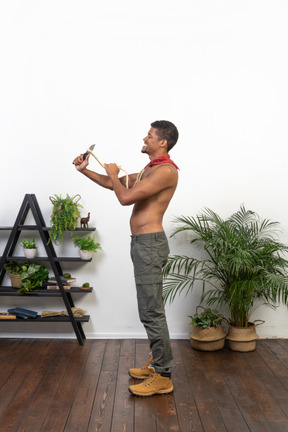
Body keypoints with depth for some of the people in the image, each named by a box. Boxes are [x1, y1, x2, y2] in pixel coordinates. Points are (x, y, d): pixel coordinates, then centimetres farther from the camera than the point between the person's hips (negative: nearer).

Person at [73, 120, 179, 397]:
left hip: (149, 244, -11)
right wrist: (85, 170, 18)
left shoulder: (166, 170, -14)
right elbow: (113, 184, 26)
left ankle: (162, 377, 3)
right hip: (142, 243, 11)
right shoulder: (149, 170, 18)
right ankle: (156, 364, 28)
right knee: (151, 310, 16)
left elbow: (125, 197, -20)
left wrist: (113, 174, -2)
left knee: (151, 312, -7)